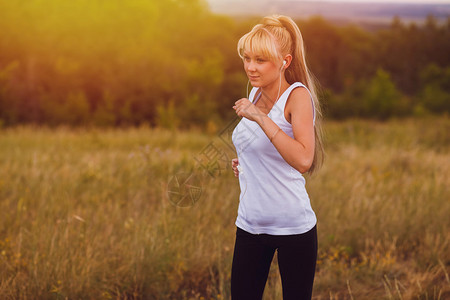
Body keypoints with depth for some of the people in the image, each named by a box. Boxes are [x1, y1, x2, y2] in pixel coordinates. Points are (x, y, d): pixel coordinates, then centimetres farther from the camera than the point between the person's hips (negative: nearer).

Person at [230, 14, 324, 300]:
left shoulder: (298, 95, -13)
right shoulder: (255, 93, 8)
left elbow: (303, 160, -27)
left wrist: (261, 118, -29)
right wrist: (245, 164, 7)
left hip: (293, 227, -6)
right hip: (250, 223, 6)